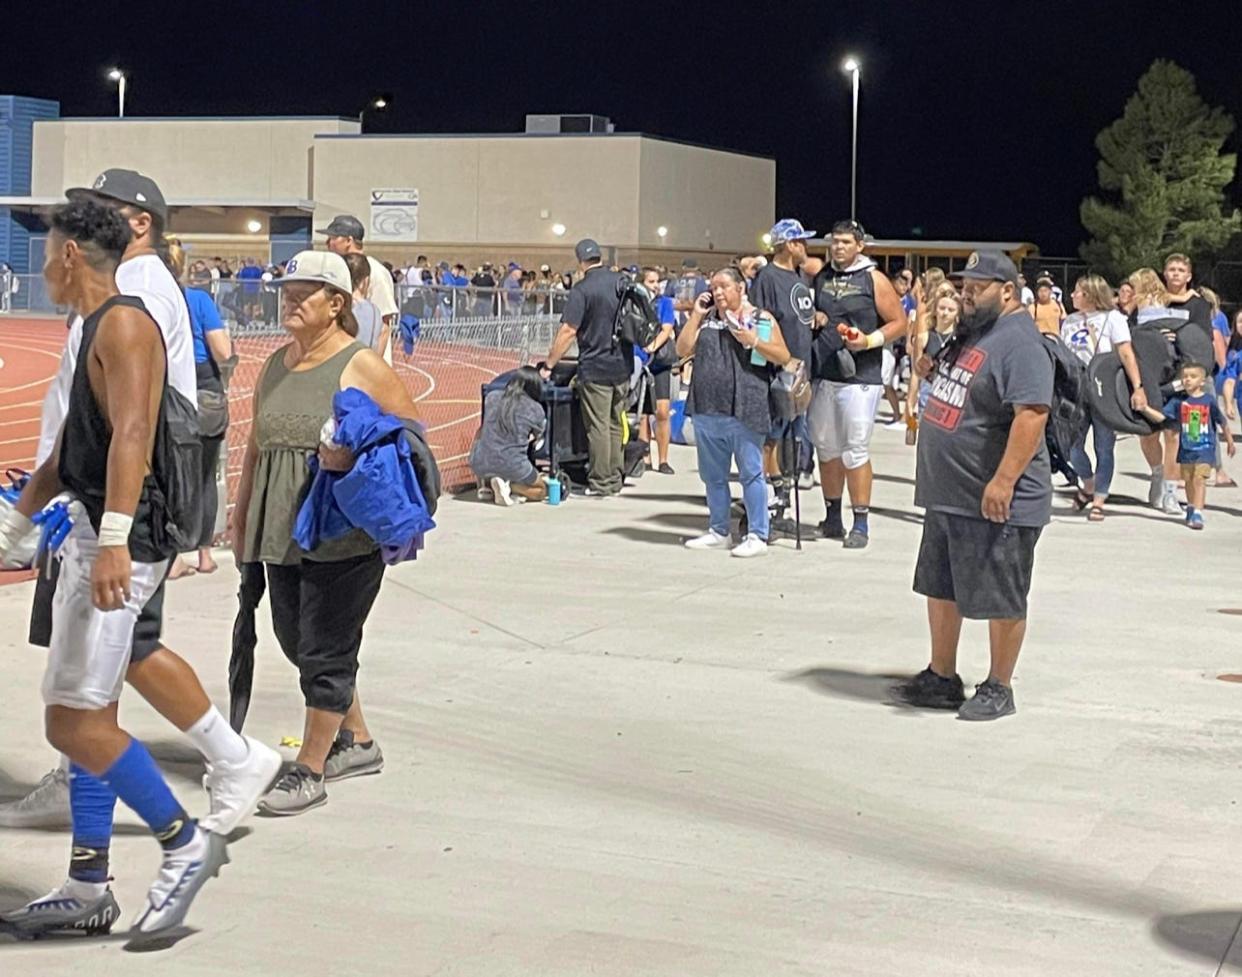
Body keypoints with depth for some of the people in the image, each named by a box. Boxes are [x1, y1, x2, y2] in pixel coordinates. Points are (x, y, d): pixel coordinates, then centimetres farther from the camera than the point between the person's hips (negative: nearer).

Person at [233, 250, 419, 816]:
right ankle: (356, 743, 31)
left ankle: (309, 769, 8)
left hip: (343, 533, -8)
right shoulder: (276, 365, 14)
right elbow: (256, 446, 22)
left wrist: (354, 455, -21)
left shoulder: (361, 366, -8)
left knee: (325, 650, -3)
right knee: (295, 639, 14)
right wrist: (242, 516, 21)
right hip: (281, 533, 8)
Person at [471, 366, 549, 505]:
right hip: (512, 466, -2)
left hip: (480, 465, 3)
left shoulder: (492, 397, 7)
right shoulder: (535, 410, -2)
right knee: (541, 490, 22)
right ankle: (509, 487, -8)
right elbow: (537, 436, 15)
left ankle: (489, 485, 5)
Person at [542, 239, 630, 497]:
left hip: (595, 368, -6)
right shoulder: (623, 282, 5)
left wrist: (548, 365, -11)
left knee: (598, 427, -1)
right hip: (623, 366, 6)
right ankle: (615, 481, 19)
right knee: (615, 425, 14)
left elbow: (568, 331, -17)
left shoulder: (582, 290, -14)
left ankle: (600, 485, 2)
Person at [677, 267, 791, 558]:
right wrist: (696, 314, 5)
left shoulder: (761, 319, 3)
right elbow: (683, 350, 9)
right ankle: (718, 531, 24)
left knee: (751, 473, -5)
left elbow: (784, 357, -1)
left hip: (745, 411, -5)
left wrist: (754, 341, -14)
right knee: (713, 475, 13)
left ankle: (757, 536, -2)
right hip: (707, 409, 6)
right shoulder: (706, 319, 16)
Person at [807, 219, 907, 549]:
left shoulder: (873, 280, -1)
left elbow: (899, 323, 0)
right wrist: (812, 319, 2)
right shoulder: (819, 277, 13)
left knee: (856, 450, -7)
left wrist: (869, 341, -15)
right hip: (823, 375, 5)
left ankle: (861, 524, -3)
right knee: (826, 448, 10)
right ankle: (832, 518, 20)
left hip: (859, 377, -5)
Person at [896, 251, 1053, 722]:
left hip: (996, 503, -11)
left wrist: (1003, 482, -31)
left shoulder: (1020, 343, -19)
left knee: (1001, 602, 3)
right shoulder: (972, 333, 14)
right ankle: (942, 679, 29)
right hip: (946, 497, 11)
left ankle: (998, 688, 14)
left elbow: (1032, 414, -28)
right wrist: (934, 372, 9)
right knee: (940, 590, 18)